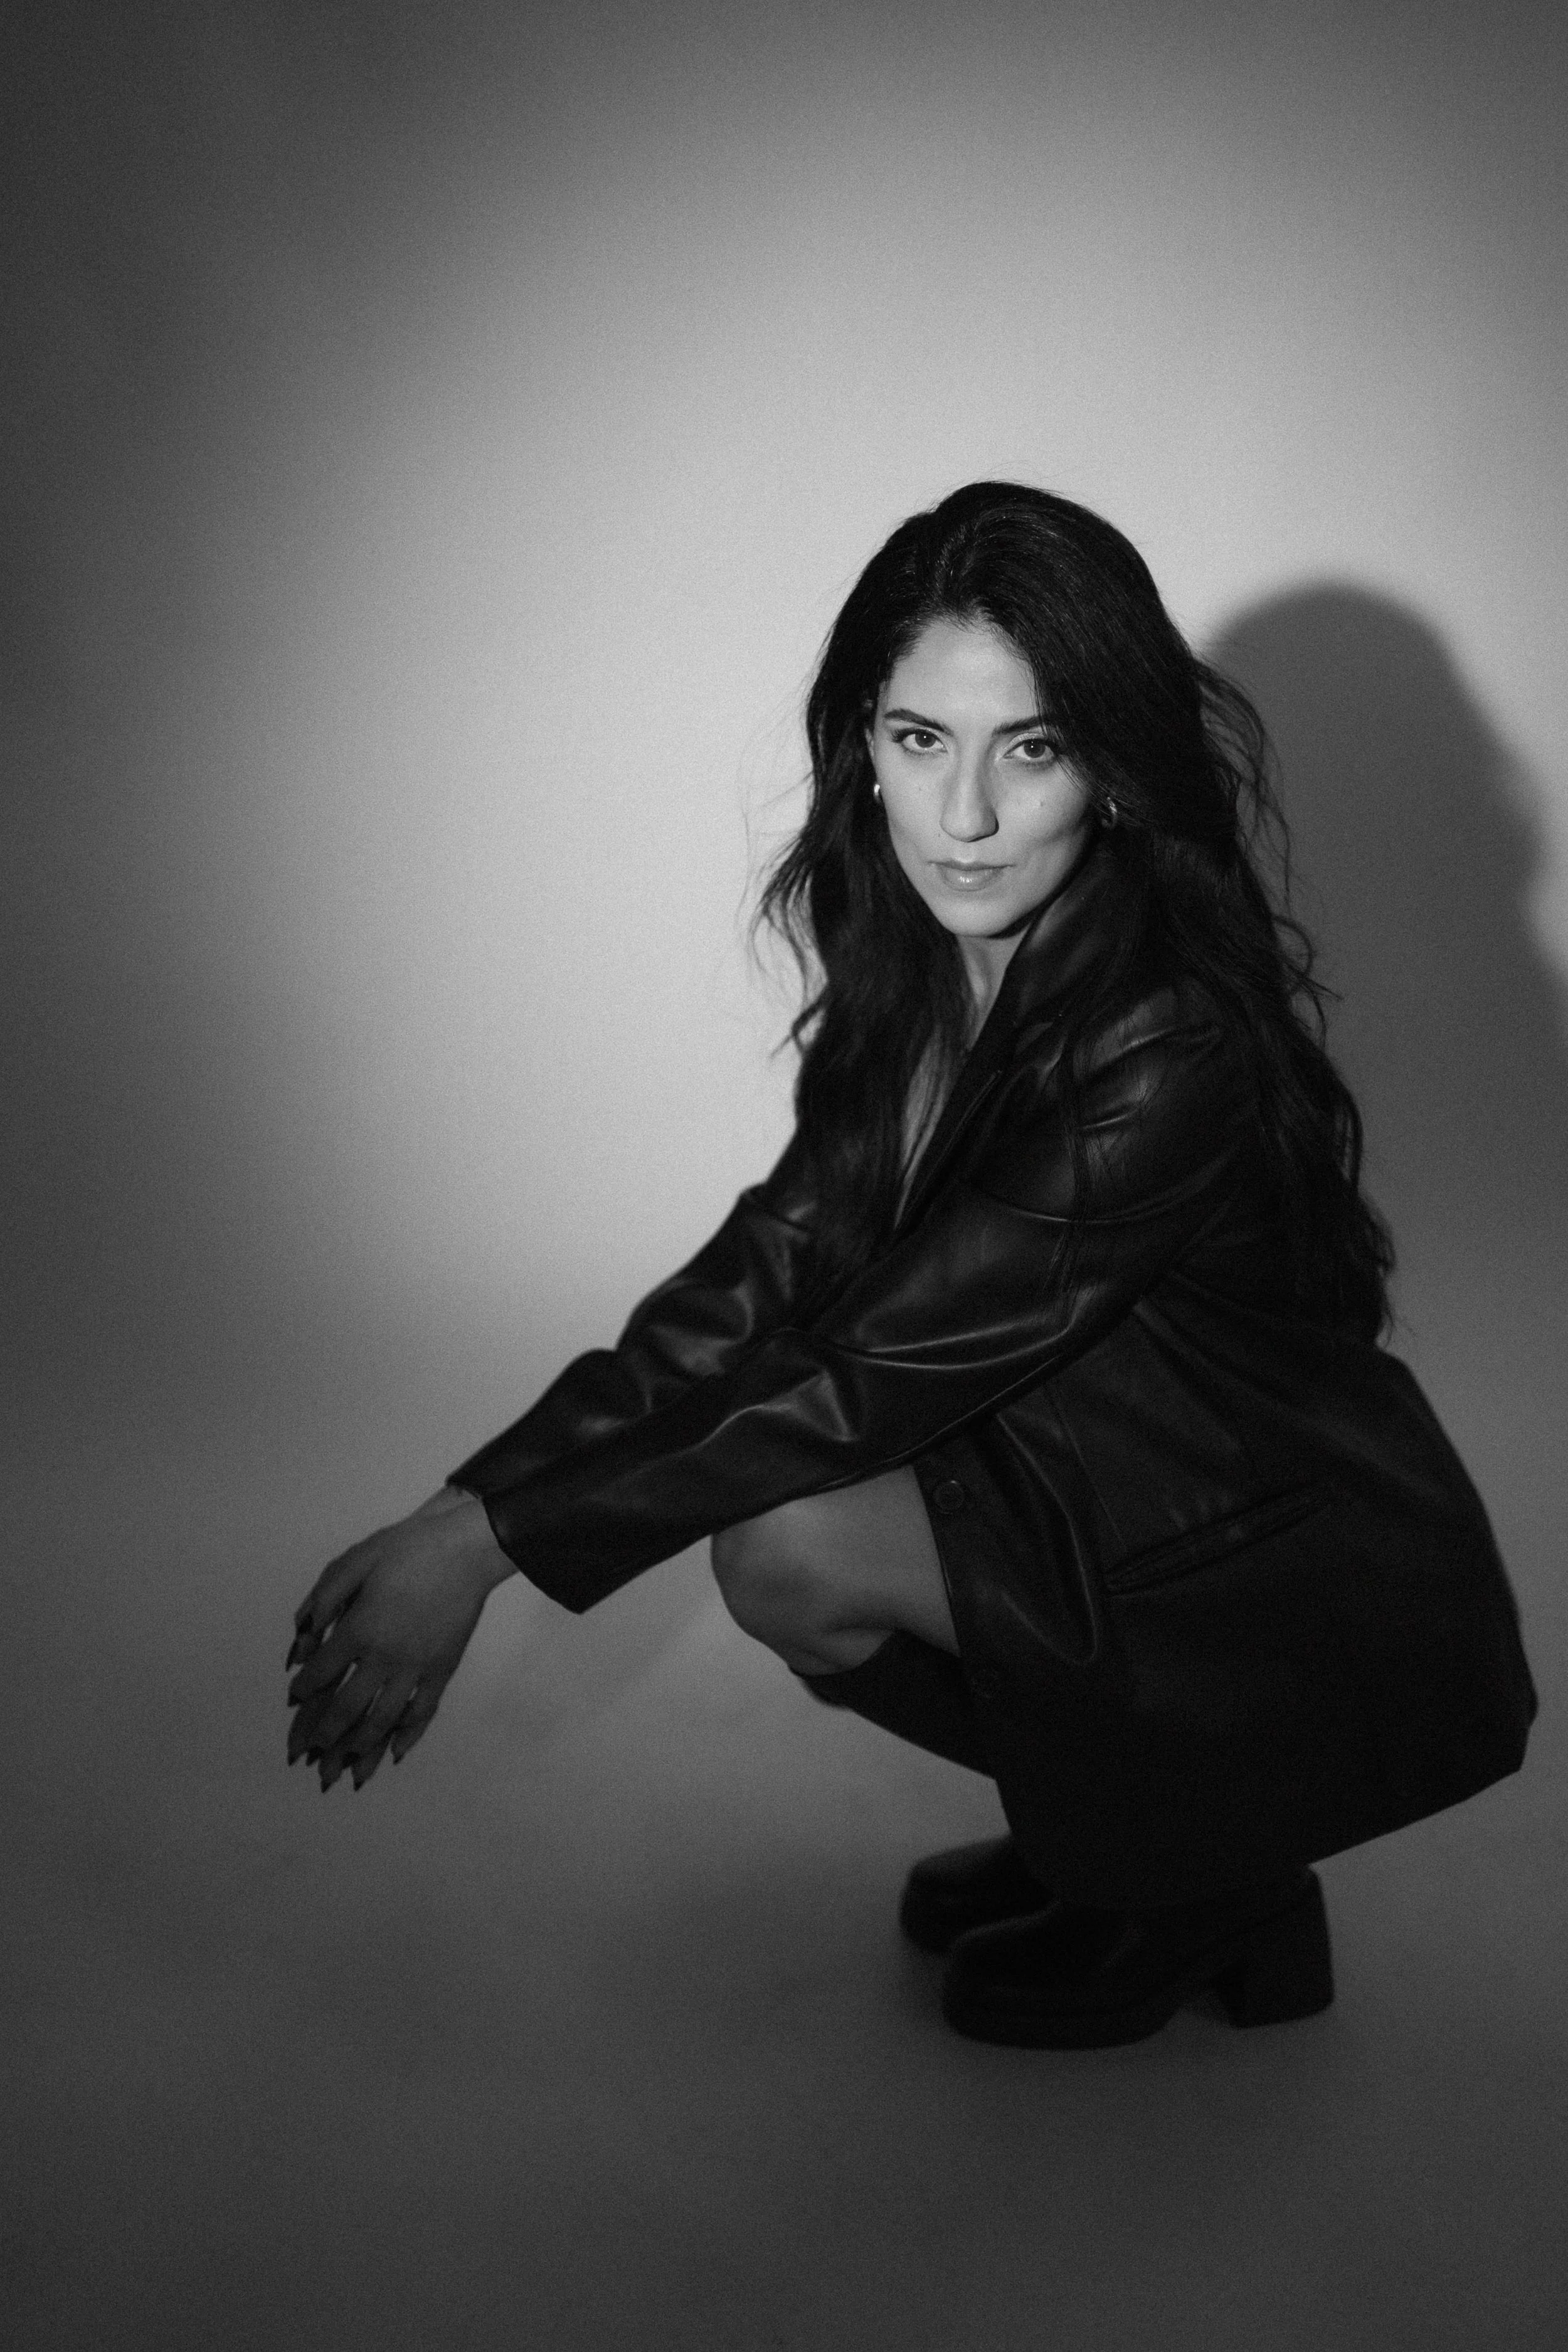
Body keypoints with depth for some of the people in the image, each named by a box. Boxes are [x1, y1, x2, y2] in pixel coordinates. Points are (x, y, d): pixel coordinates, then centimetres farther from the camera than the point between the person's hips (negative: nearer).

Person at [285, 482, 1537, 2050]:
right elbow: (781, 1256, -7)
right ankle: (1098, 1822, 12)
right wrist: (476, 1499, -16)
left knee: (793, 1546, -21)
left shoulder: (1171, 1046, -31)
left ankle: (1199, 1892, 3)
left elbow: (875, 1369, -29)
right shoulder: (919, 952, -6)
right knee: (773, 1486, -8)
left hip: (1328, 1637, -7)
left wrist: (487, 1543, -27)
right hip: (1135, 1494, 7)